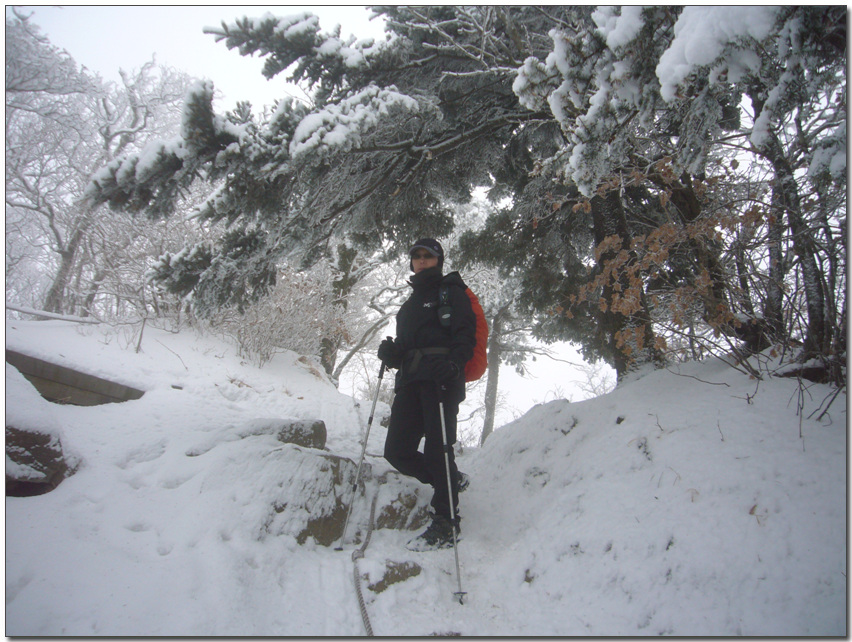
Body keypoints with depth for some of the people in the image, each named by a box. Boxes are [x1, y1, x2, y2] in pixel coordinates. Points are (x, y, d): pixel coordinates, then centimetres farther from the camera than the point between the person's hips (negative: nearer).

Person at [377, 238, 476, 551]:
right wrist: (391, 352, 4)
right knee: (397, 452, 1)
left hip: (440, 378, -7)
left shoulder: (451, 292, 6)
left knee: (437, 449, -9)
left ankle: (446, 522, 6)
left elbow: (466, 334, -6)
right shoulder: (412, 301, 28)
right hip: (411, 380, 7)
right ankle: (452, 480, 23)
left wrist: (453, 364, -26)